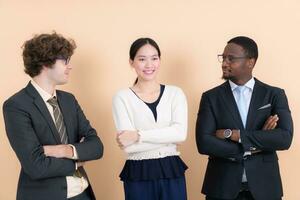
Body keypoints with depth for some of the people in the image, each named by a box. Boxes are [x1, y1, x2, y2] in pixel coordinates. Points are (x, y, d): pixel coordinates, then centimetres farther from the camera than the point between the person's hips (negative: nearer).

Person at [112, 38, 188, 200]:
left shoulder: (175, 93, 3)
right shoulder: (122, 97, -3)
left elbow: (180, 133, -12)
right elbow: (128, 146, -12)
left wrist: (139, 135, -16)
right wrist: (168, 138, -12)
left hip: (172, 172, 2)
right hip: (138, 175, -2)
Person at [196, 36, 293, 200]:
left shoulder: (274, 95, 0)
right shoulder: (211, 97, 0)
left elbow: (285, 138, -12)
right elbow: (204, 143, -10)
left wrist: (233, 134, -16)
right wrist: (252, 147, -14)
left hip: (264, 186, 0)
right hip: (222, 187, 0)